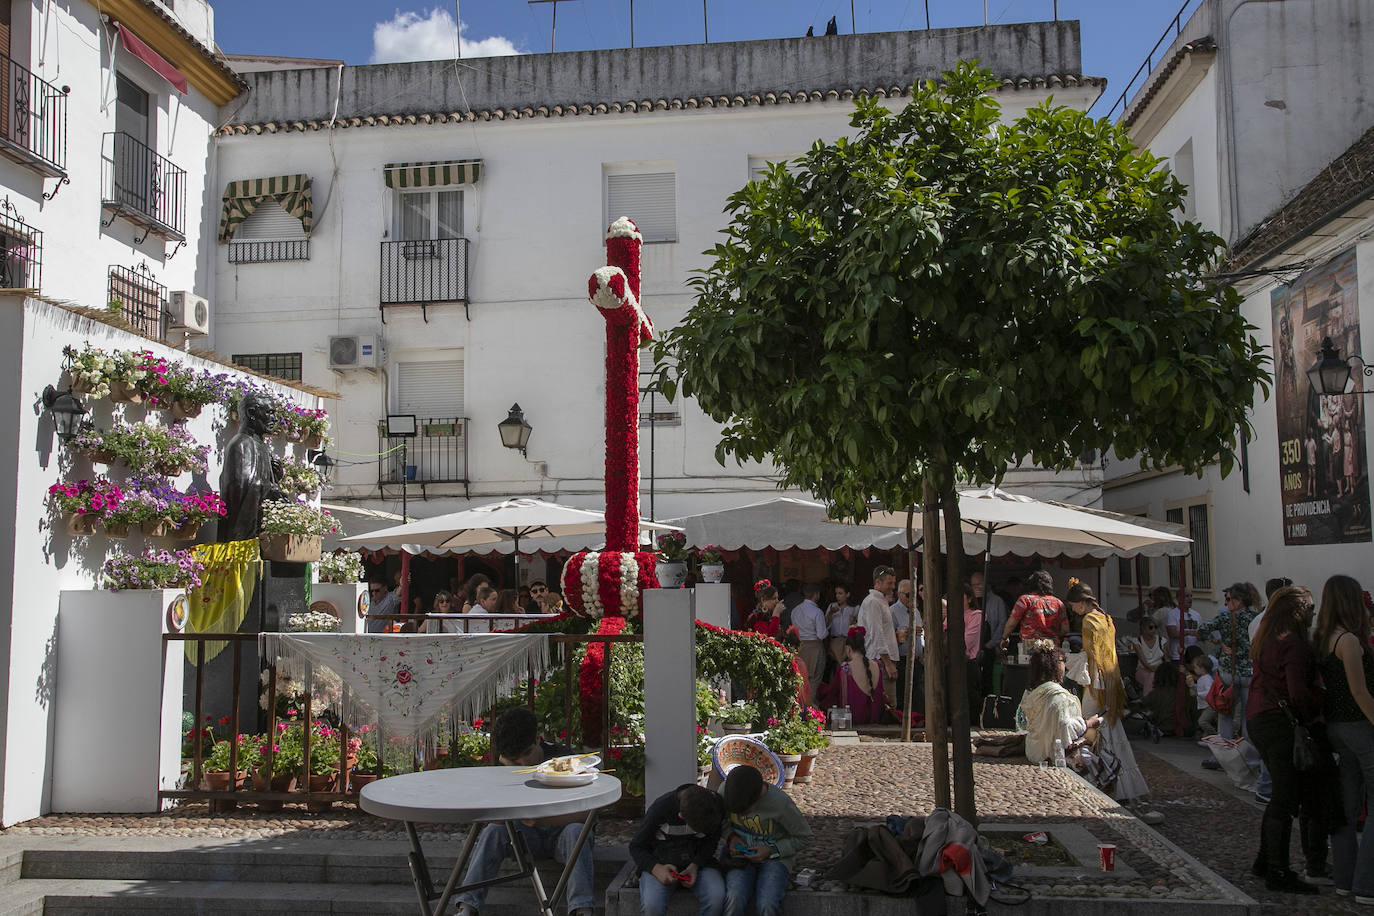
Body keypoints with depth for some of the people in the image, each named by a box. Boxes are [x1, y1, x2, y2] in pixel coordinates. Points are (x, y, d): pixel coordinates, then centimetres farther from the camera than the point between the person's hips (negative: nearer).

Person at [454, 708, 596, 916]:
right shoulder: (505, 766, -1)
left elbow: (583, 812, -22)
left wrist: (540, 819, -37)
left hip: (560, 831, -3)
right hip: (528, 836, 3)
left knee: (576, 831, -37)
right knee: (493, 830, -24)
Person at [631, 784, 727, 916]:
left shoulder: (717, 804, -12)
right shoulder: (661, 808, -20)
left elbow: (712, 840, 4)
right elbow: (636, 846, -8)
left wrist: (696, 865, -14)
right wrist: (656, 868, -27)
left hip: (698, 861, 3)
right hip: (661, 863, -2)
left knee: (716, 897, -30)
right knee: (651, 905, -34)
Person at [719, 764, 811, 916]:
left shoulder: (780, 803, -22)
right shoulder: (726, 789, -12)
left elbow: (804, 837, -7)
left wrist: (771, 850, -16)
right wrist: (730, 837, -10)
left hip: (775, 858, -2)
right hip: (740, 855, 2)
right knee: (735, 899, -29)